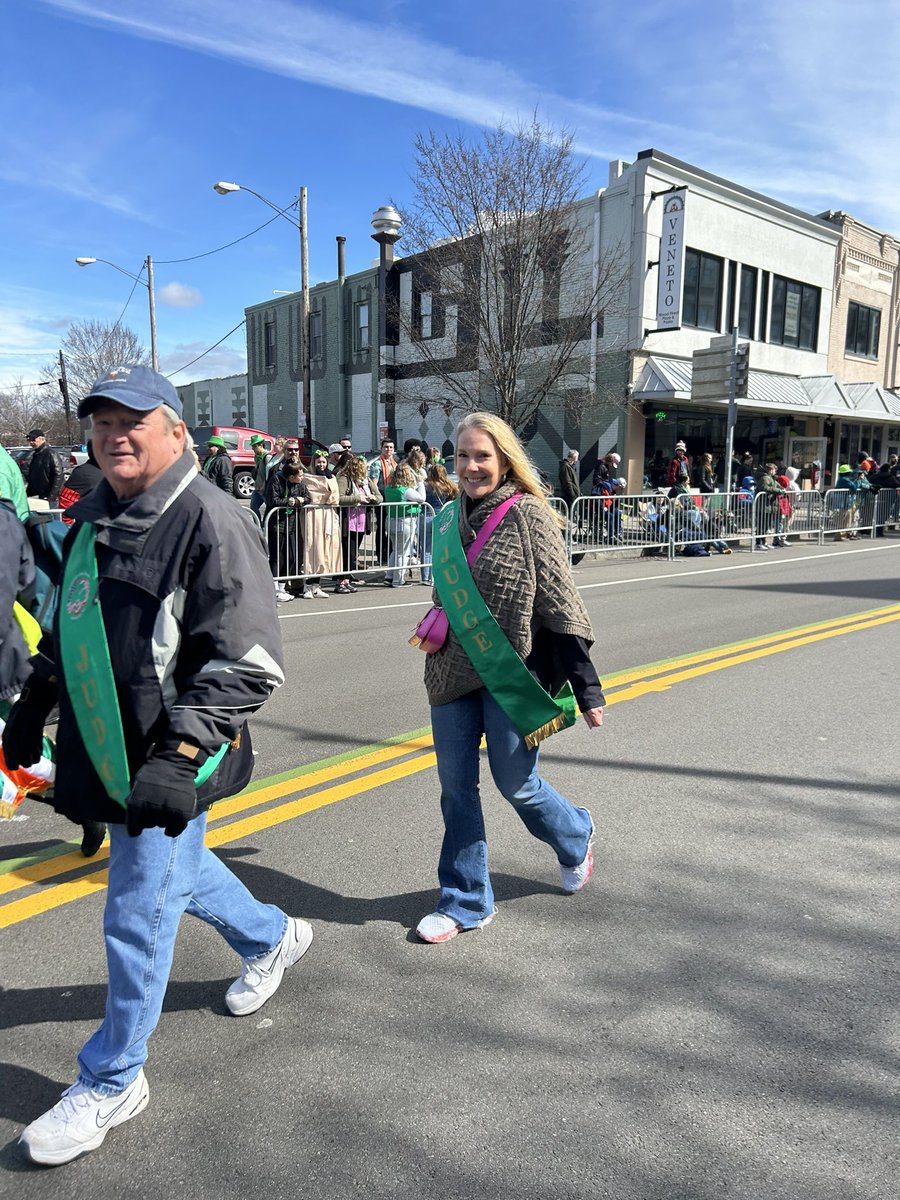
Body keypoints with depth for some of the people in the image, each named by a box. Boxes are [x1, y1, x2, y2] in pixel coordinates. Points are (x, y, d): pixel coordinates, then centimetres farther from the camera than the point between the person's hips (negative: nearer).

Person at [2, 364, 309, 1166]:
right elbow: (68, 624, 22)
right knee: (177, 871, 26)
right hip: (106, 750, 9)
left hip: (165, 763, -8)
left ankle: (112, 1082, 27)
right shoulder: (93, 516, 8)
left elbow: (249, 664, -23)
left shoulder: (211, 523, -19)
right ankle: (273, 937, 52)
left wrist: (181, 756, -28)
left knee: (137, 917, 4)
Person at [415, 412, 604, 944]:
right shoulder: (449, 519, 6)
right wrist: (434, 630, 10)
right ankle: (466, 902, 26)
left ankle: (576, 838, 41)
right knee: (456, 786, 9)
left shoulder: (528, 515, -12)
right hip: (453, 673, 6)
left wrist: (587, 688, -14)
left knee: (517, 784, 7)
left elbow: (561, 605, -13)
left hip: (513, 674, -5)